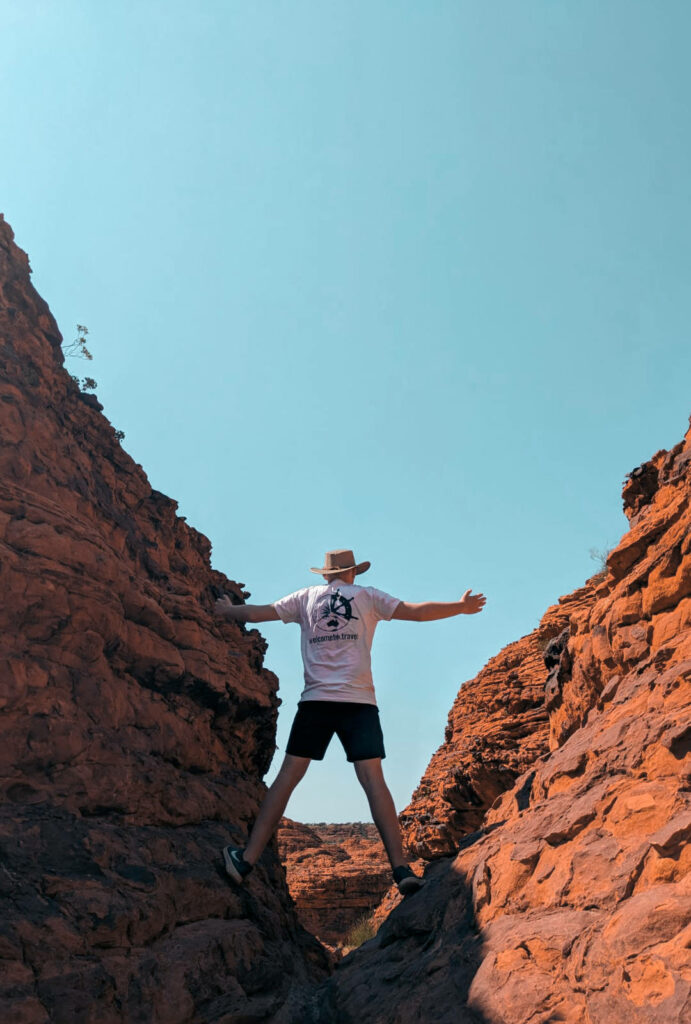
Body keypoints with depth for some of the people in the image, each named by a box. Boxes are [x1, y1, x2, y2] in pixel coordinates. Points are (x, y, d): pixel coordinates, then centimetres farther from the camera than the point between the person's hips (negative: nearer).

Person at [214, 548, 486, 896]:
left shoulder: (306, 597, 16)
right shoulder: (367, 596, 12)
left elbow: (255, 613, 19)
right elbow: (417, 612, 8)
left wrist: (226, 610, 38)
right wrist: (461, 607, 21)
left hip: (315, 699, 1)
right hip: (359, 700, -1)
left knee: (288, 776, 2)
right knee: (373, 778, -6)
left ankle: (247, 858, 1)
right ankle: (401, 869, -13)